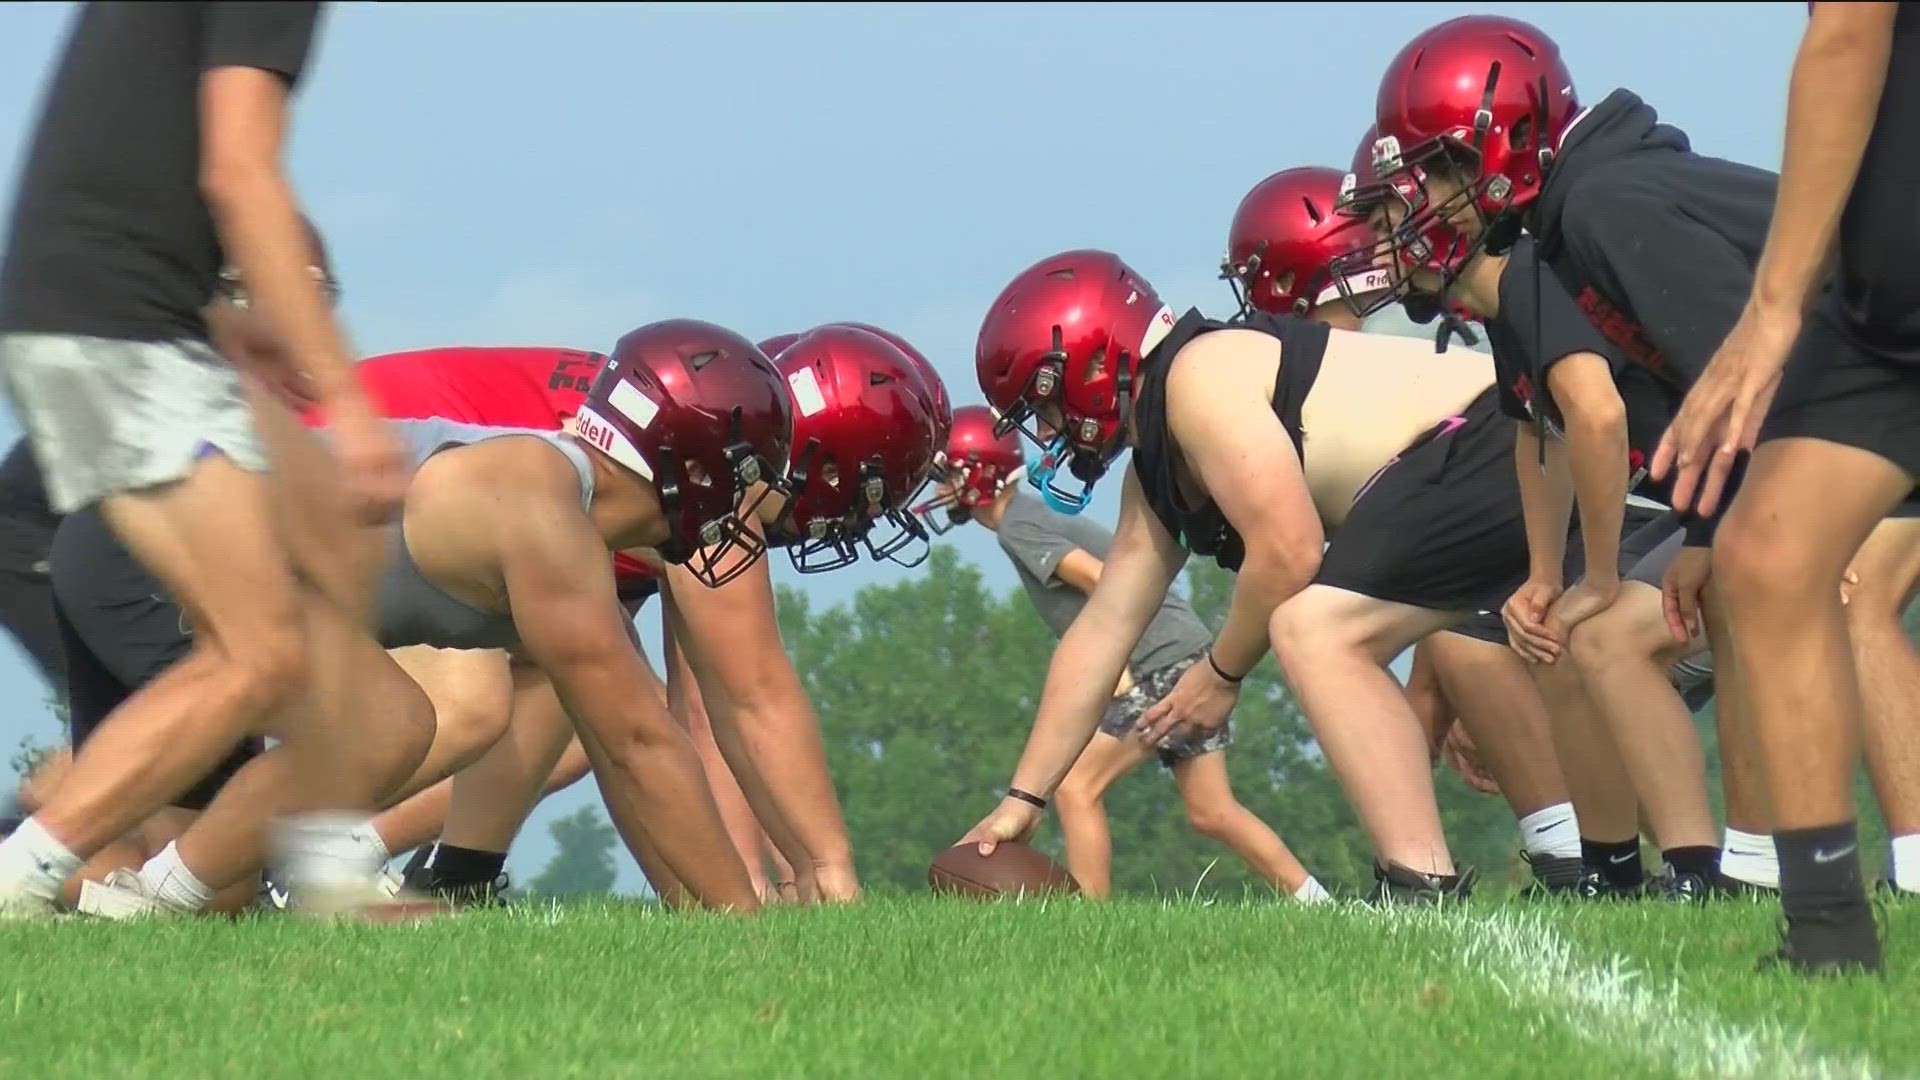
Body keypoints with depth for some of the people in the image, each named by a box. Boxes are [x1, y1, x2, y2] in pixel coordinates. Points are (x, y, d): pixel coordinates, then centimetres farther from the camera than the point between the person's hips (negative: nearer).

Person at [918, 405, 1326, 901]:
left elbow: (1103, 581, -20)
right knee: (1212, 813, 10)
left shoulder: (1016, 528, -10)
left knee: (1076, 786, -10)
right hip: (1192, 655, 10)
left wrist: (1116, 669, -18)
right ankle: (1320, 912, 10)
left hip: (1161, 662, -10)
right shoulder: (1035, 514, 19)